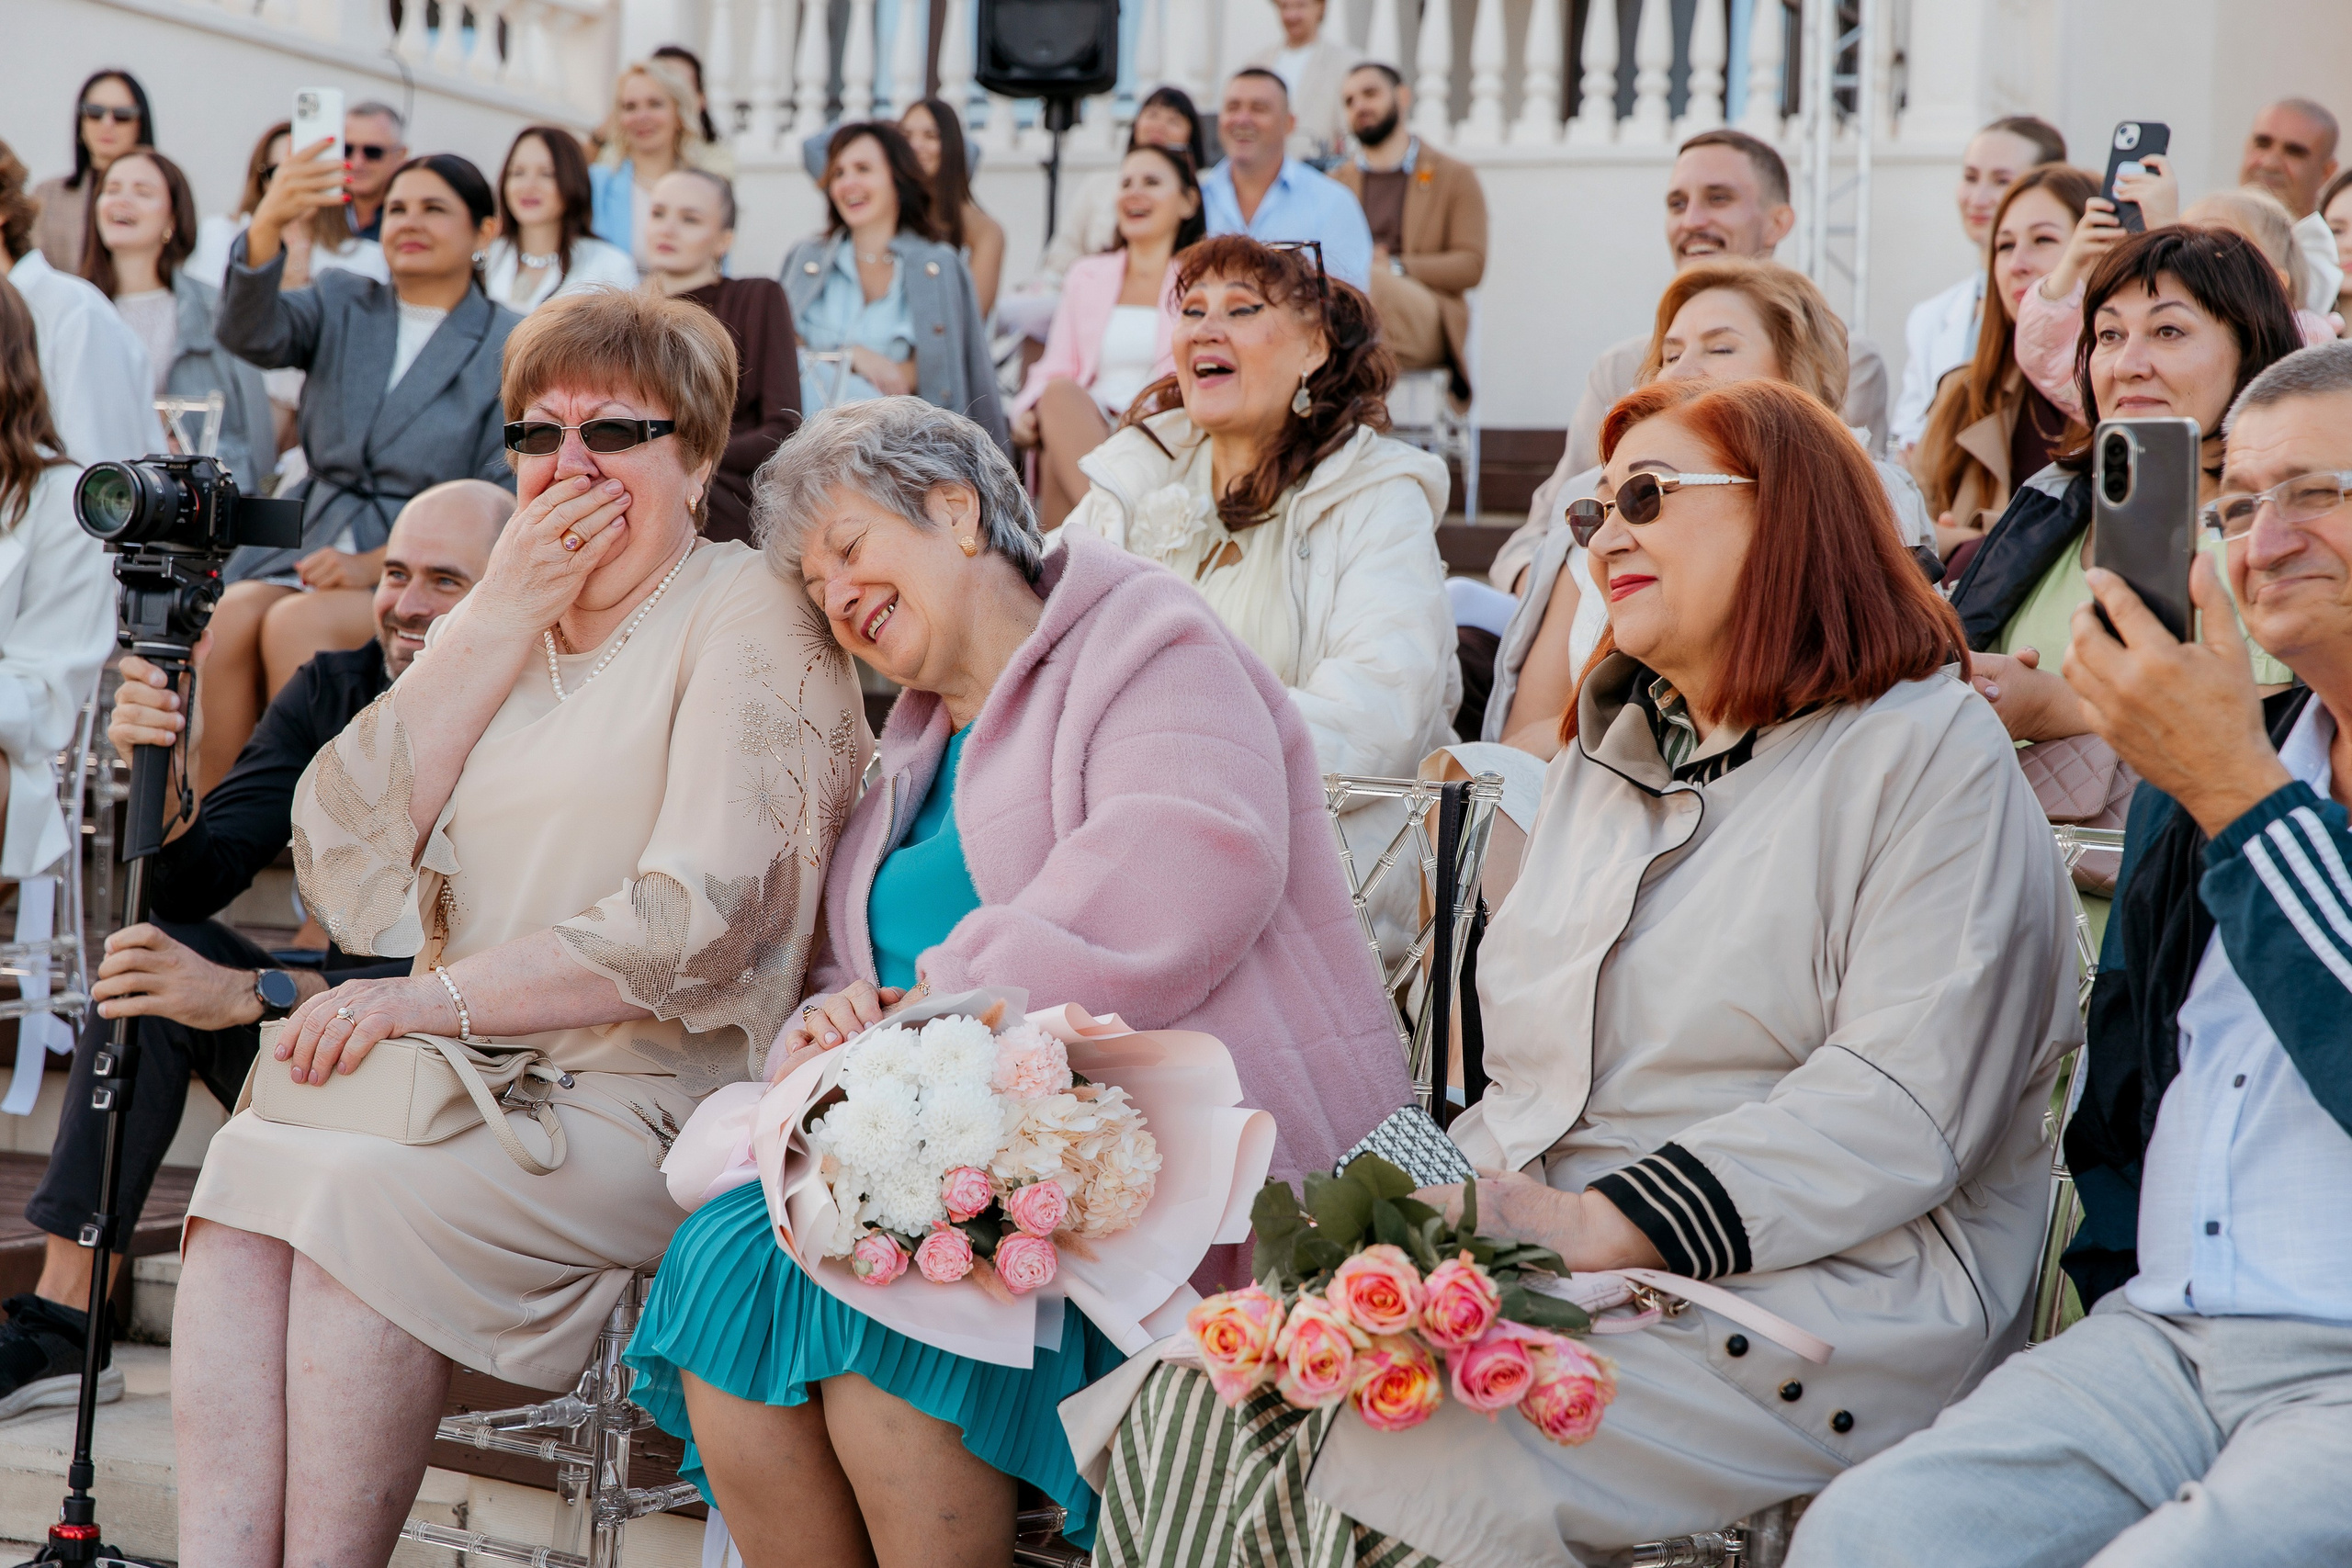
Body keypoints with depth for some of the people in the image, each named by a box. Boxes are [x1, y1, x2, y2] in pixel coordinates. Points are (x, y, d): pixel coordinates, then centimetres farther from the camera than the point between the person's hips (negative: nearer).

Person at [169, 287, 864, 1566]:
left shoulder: (746, 618, -2)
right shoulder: (491, 622, 19)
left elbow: (700, 921, -14)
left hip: (651, 1104, -6)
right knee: (248, 1161, -22)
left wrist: (431, 999, -19)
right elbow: (339, 857, 5)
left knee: (363, 1195, -28)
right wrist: (500, 621, -1)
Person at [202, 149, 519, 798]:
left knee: (295, 623, -30)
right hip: (317, 545, 3)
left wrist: (374, 565, -17)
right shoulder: (342, 305, 15)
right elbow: (251, 333, -7)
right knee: (230, 615, -27)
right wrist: (270, 222, -27)